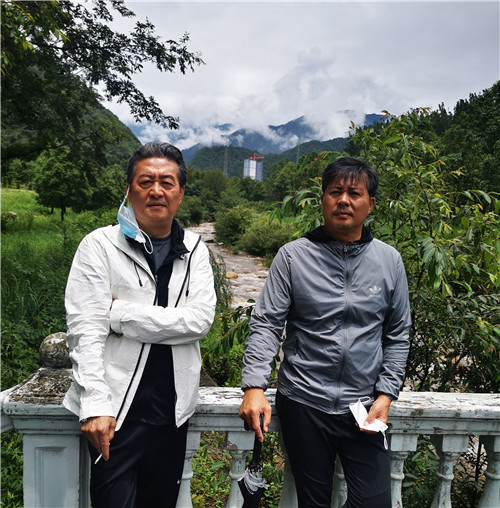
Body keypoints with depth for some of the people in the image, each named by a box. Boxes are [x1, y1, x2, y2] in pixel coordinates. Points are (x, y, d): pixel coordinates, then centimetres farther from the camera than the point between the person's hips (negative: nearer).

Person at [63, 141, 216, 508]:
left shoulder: (195, 251, 3)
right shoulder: (100, 246, -6)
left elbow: (200, 320, -10)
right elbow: (84, 330, -11)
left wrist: (121, 315, -16)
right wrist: (95, 405, -18)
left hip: (173, 410, 3)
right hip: (116, 410, -3)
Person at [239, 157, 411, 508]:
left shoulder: (389, 260, 2)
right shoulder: (293, 256, -5)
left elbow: (397, 336, 8)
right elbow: (266, 326, -6)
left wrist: (386, 394, 1)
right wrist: (255, 387, -15)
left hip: (363, 406, 2)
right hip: (303, 403, -1)